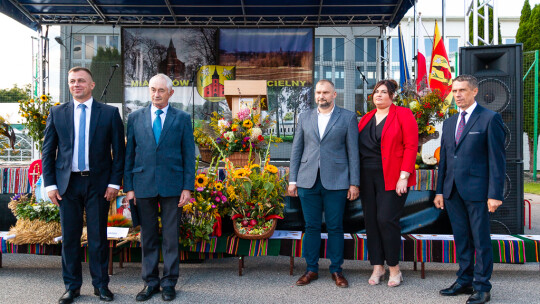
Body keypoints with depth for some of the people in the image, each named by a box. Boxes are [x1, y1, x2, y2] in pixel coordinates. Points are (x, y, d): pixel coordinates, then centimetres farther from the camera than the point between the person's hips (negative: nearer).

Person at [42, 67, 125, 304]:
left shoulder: (109, 113, 2)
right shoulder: (57, 113, 7)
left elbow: (119, 151, 1)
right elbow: (48, 151, 8)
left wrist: (114, 183, -5)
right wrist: (50, 184, 0)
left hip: (98, 183, -2)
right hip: (67, 183, 2)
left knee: (98, 236, 5)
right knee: (69, 236, 8)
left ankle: (101, 285, 19)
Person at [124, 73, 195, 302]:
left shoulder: (182, 118, 4)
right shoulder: (135, 117, 8)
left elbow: (189, 155, 2)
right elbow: (129, 154, 8)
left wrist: (188, 187, -4)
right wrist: (129, 187, 2)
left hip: (172, 186, -1)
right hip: (143, 185, 2)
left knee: (171, 236, 5)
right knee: (148, 236, 9)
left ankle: (169, 282, 18)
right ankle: (150, 281, 22)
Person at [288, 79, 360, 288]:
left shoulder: (348, 118, 5)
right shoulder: (305, 118, 12)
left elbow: (353, 152, 2)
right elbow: (296, 149, 12)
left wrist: (354, 183, -3)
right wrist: (292, 180, 6)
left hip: (335, 182, -2)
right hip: (308, 181, 2)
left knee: (335, 227, 4)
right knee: (311, 226, 7)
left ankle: (336, 270, 18)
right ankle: (311, 269, 19)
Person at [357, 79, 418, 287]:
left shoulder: (403, 115, -2)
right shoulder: (366, 119, 14)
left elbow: (411, 147, -8)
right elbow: (358, 147, 13)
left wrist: (404, 176, -16)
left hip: (392, 178, -5)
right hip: (367, 178, 6)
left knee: (386, 219, -9)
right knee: (371, 220, 6)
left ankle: (394, 268, 9)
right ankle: (377, 267, 18)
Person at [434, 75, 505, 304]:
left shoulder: (490, 119, -4)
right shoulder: (449, 123, 15)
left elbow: (497, 159, -7)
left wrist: (495, 194, -13)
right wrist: (440, 190, 11)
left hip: (477, 190, -6)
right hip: (453, 191, 6)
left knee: (481, 240, 3)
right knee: (461, 239, 14)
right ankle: (465, 281, 25)